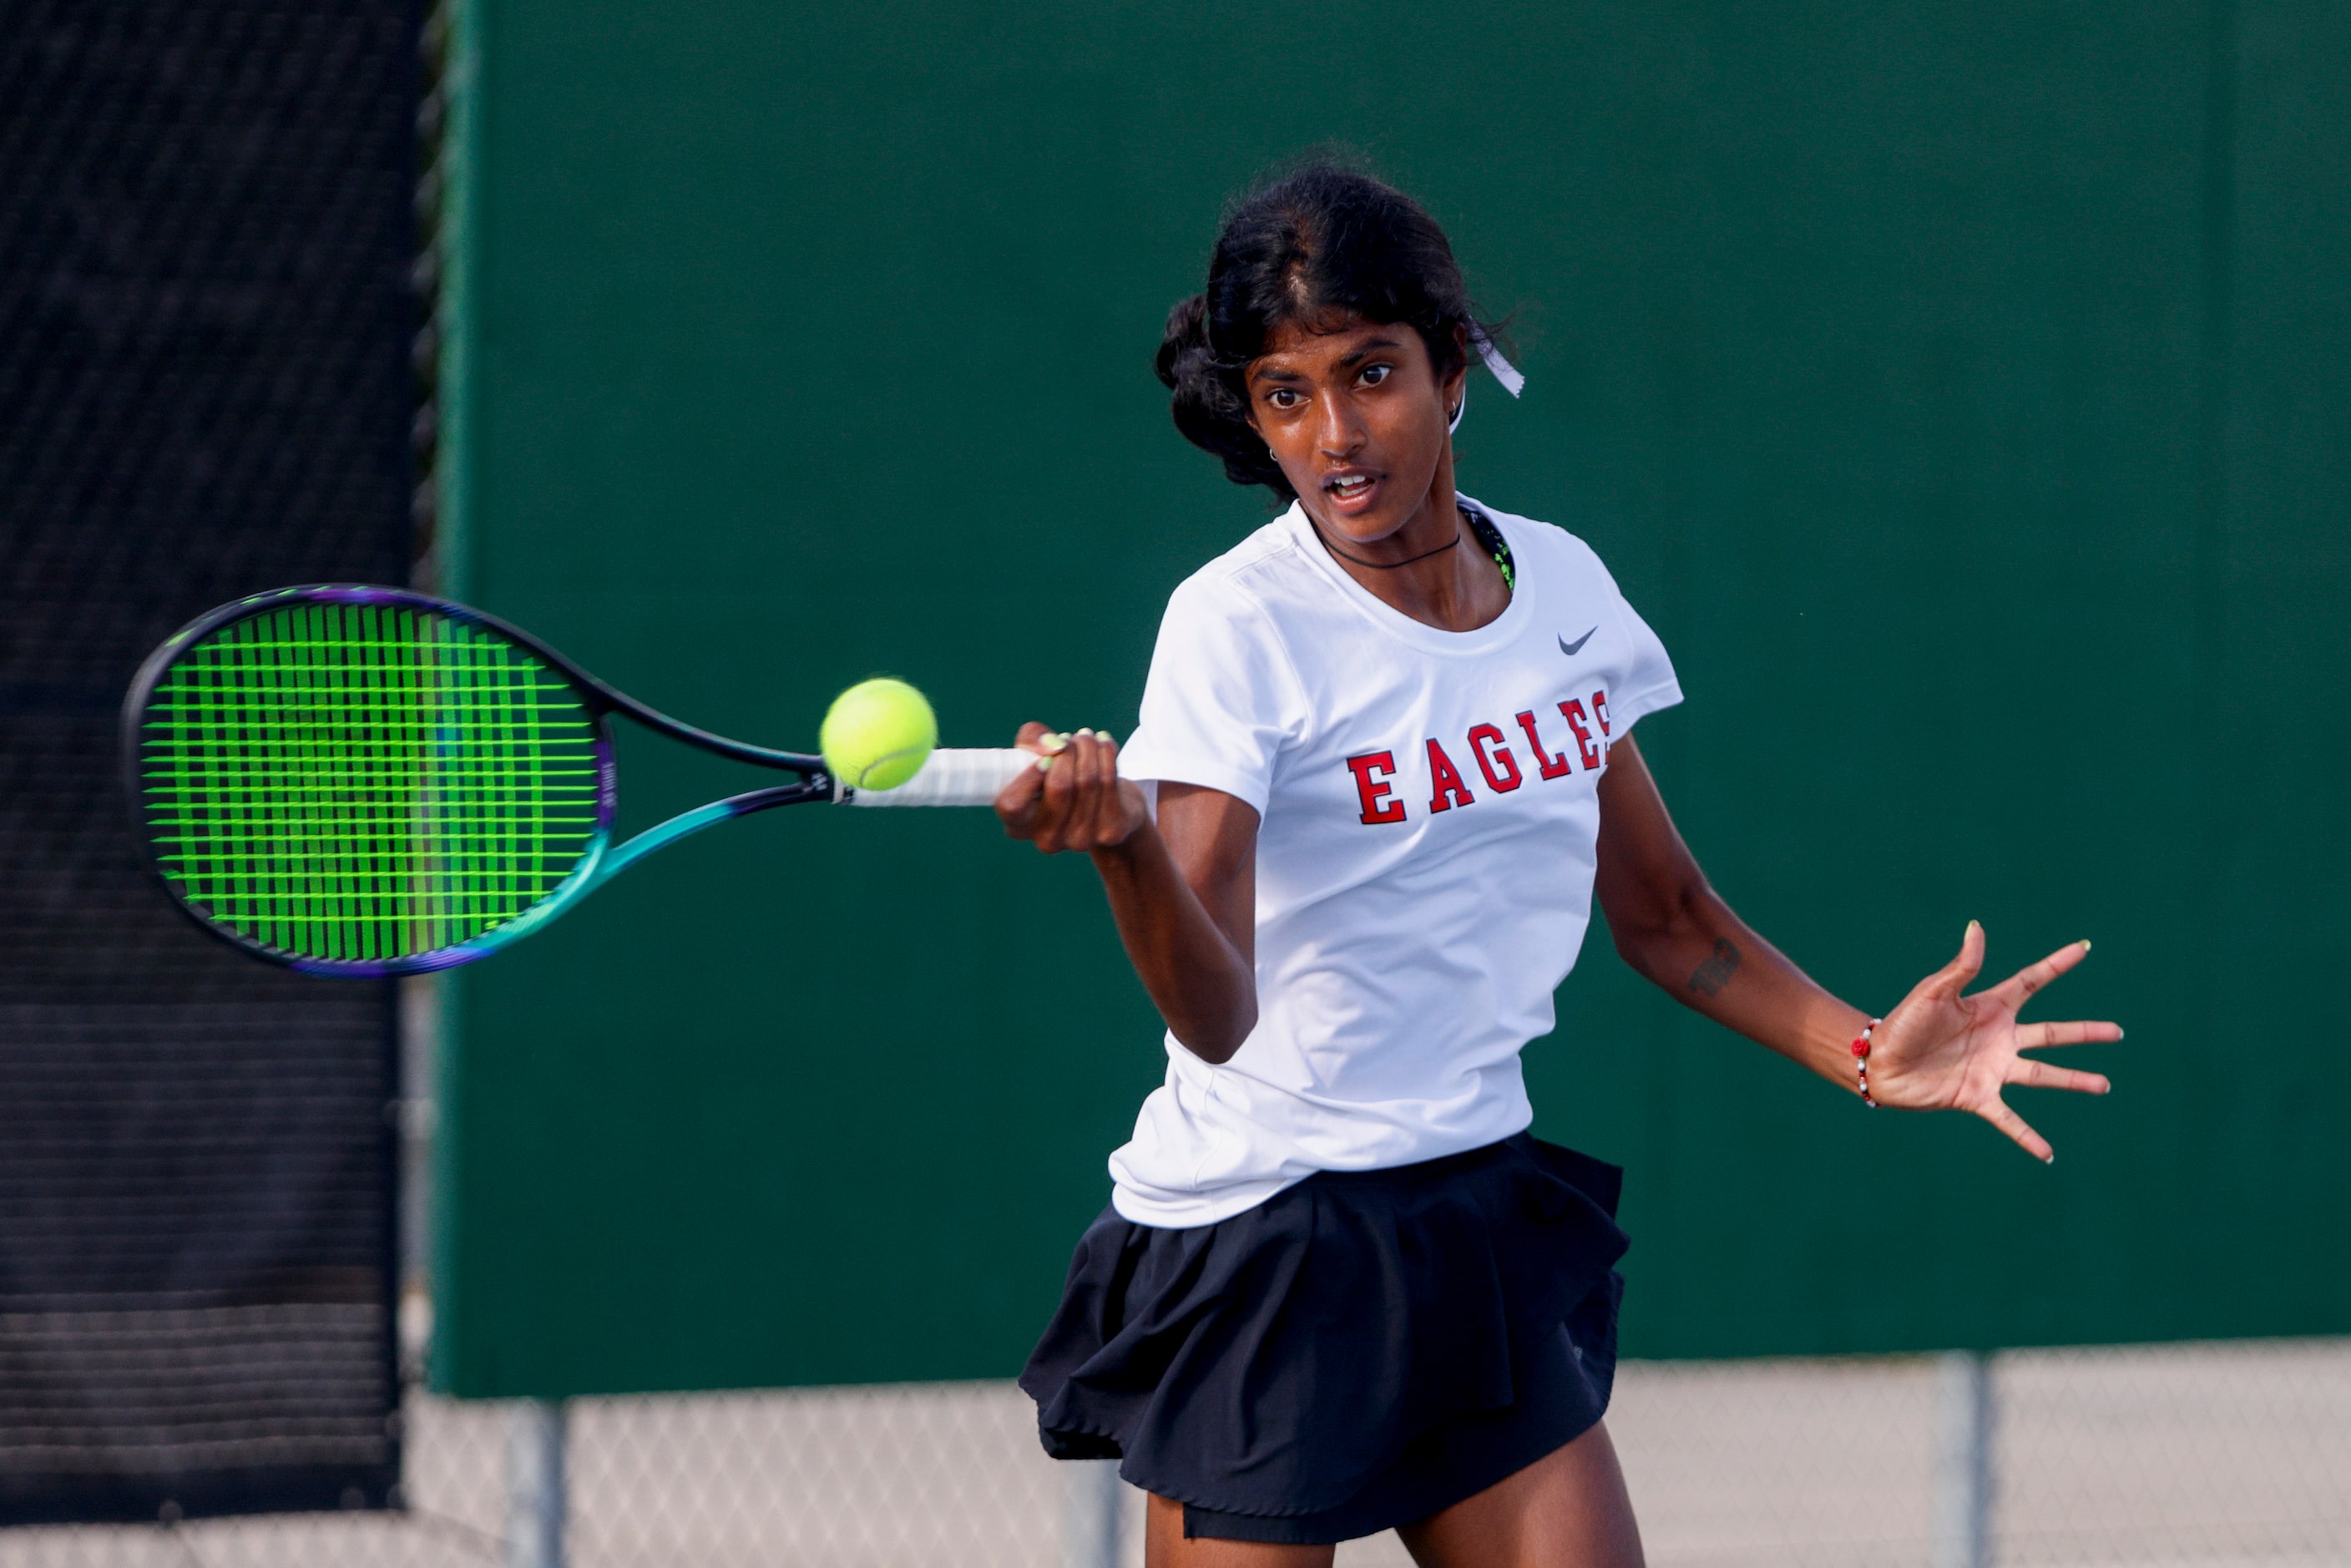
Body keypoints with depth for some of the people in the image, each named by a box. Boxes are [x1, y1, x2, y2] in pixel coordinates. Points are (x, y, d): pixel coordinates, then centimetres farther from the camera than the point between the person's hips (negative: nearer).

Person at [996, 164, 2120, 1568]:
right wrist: (1126, 845, -45)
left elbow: (1660, 908, 18)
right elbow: (1217, 1014, -27)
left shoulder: (1560, 584, 3)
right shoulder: (1240, 627, -15)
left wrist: (1864, 1052, 7)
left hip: (1486, 1212, 6)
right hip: (1259, 1231, -5)